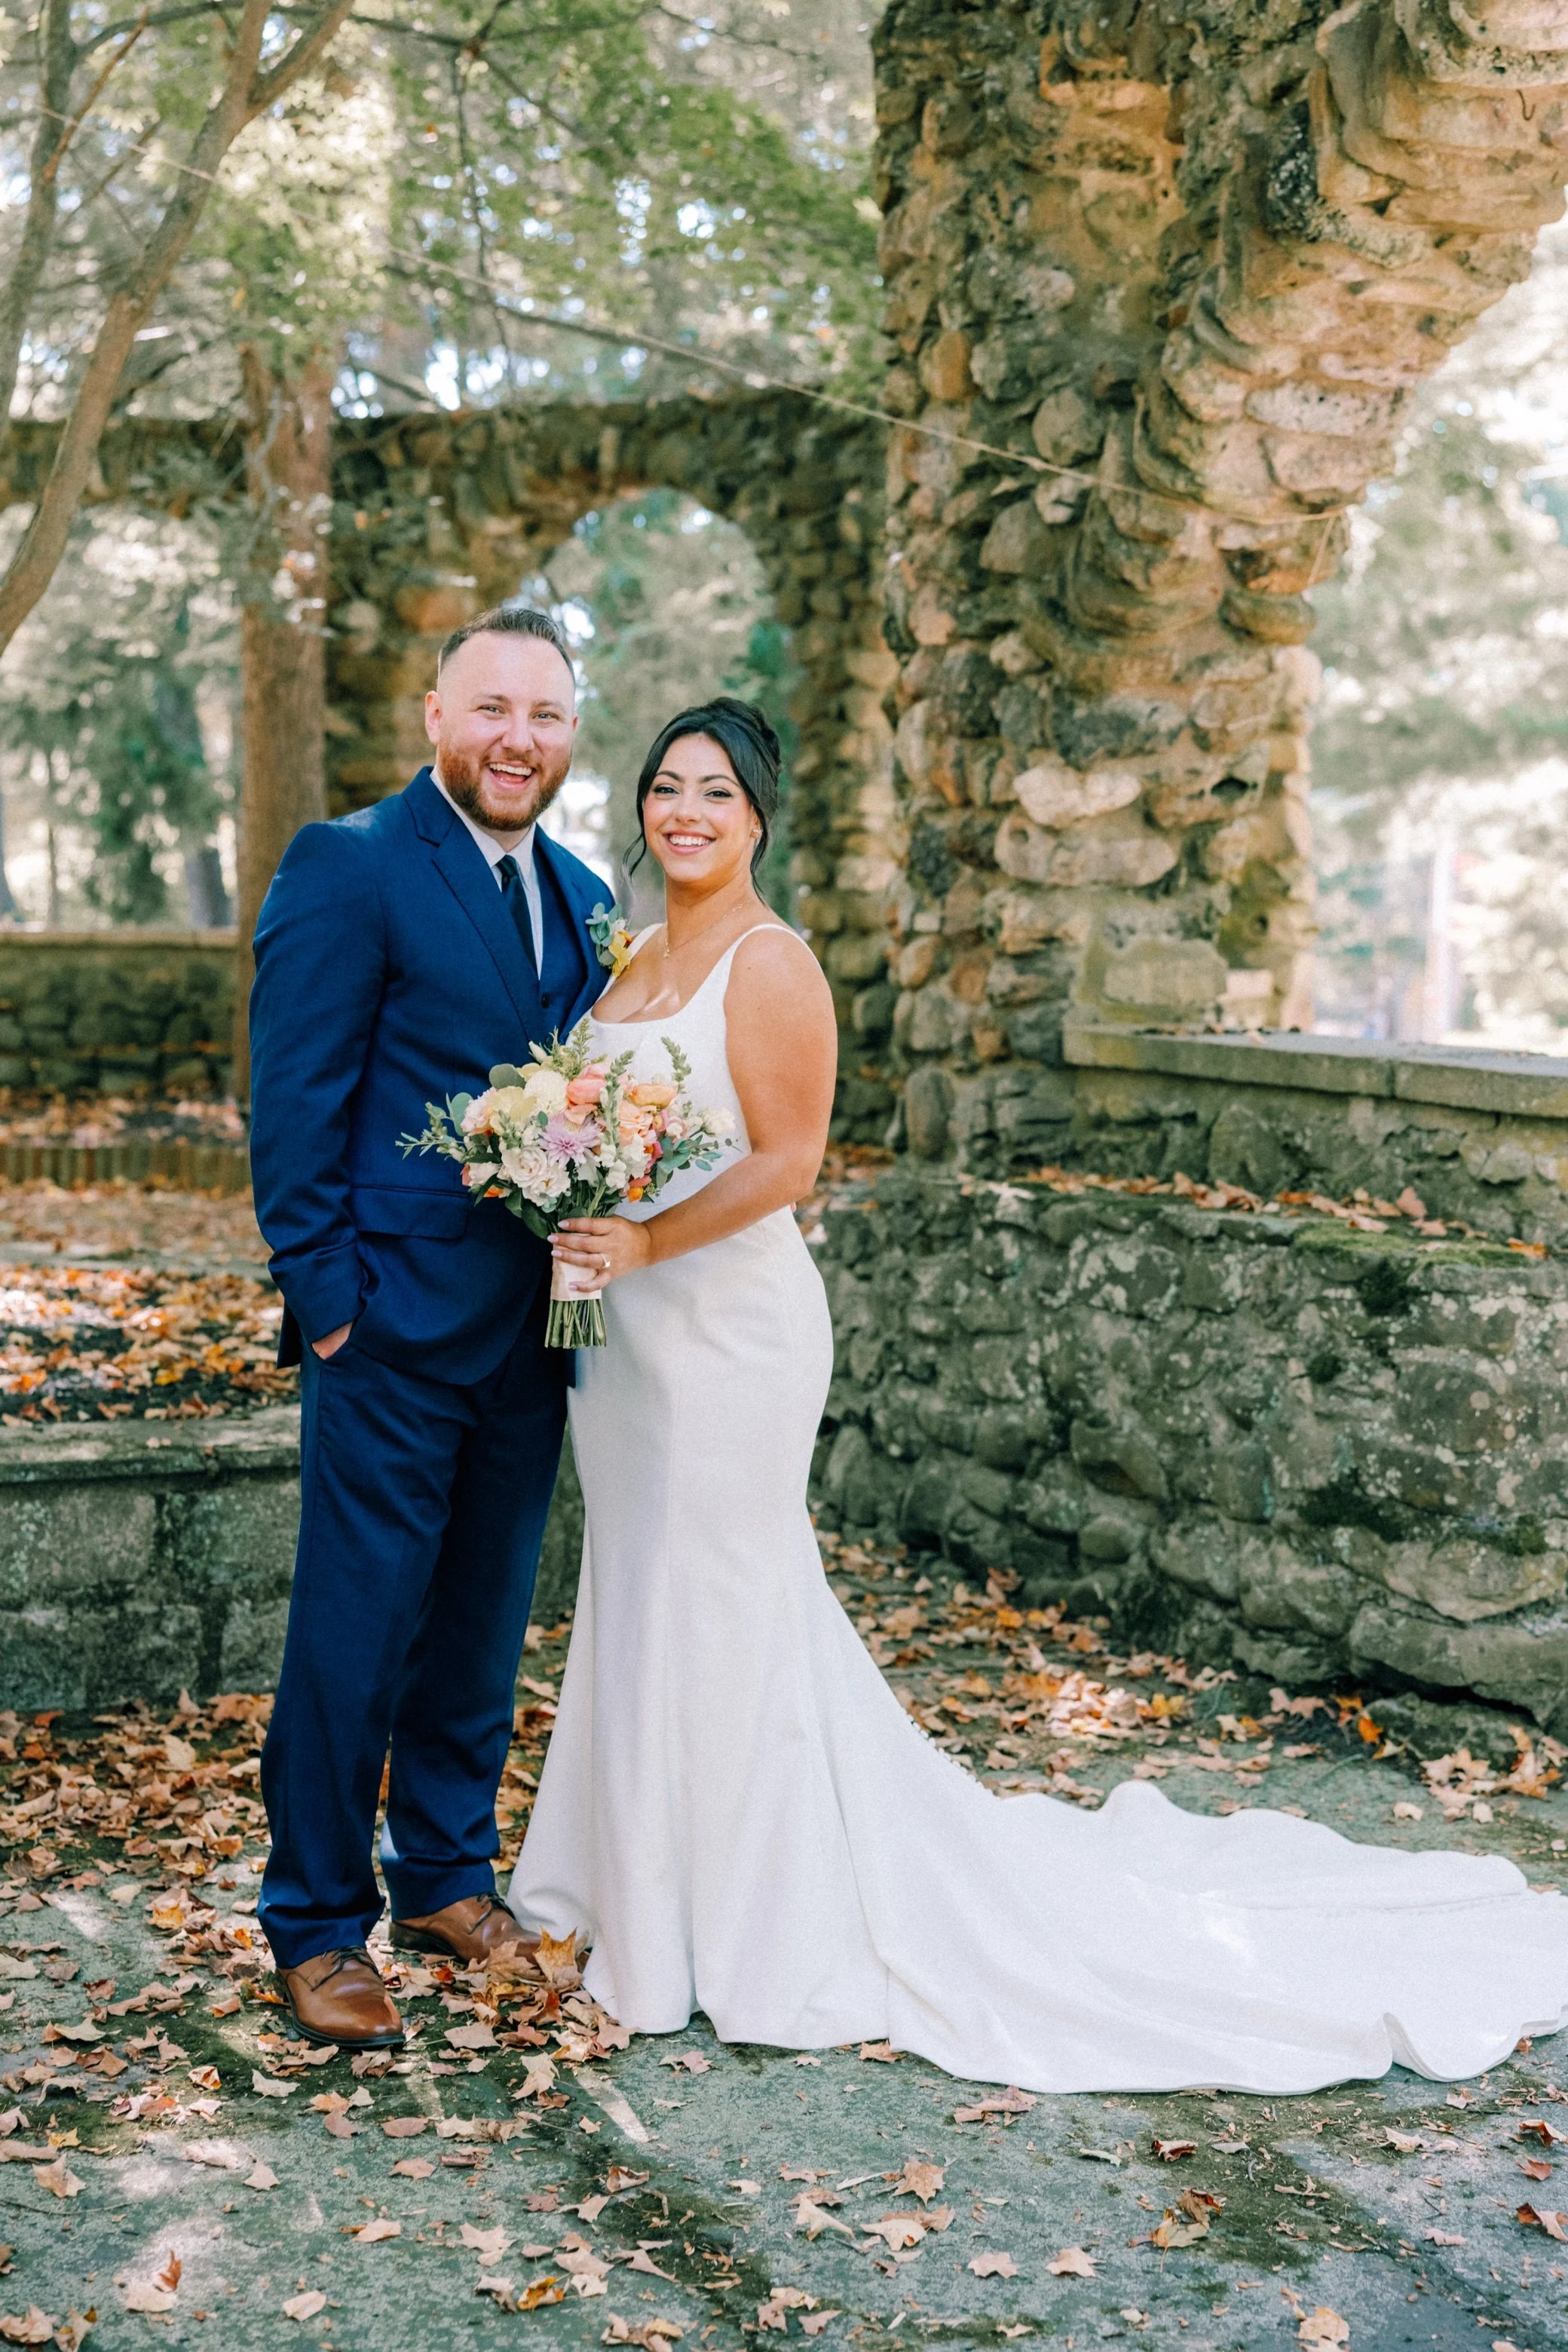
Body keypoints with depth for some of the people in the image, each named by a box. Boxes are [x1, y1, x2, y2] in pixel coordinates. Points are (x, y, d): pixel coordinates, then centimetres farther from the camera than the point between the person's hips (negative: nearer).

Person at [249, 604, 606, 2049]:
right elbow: (295, 1103, -11)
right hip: (396, 1329, -6)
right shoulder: (348, 869, -8)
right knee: (355, 1634, 1)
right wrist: (325, 1297, -14)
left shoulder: (584, 898, 12)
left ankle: (447, 1876, 32)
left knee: (484, 1626, 16)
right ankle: (317, 1927, 14)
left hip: (532, 1330, 7)